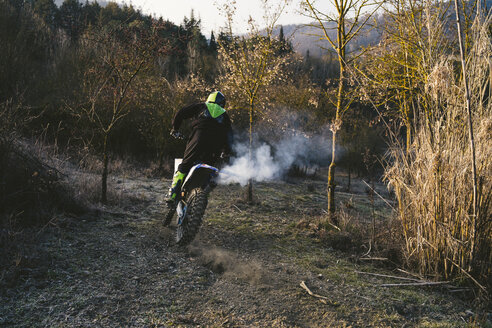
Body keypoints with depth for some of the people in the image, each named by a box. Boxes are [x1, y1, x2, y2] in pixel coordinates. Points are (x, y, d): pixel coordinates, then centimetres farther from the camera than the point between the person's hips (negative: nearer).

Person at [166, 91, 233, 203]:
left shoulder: (201, 106, 24)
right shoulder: (224, 115, 28)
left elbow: (181, 113, 16)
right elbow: (229, 133, 17)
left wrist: (175, 128, 26)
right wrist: (227, 150, 20)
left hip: (199, 137, -2)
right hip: (215, 146, 2)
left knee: (184, 165, 0)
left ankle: (172, 193, -10)